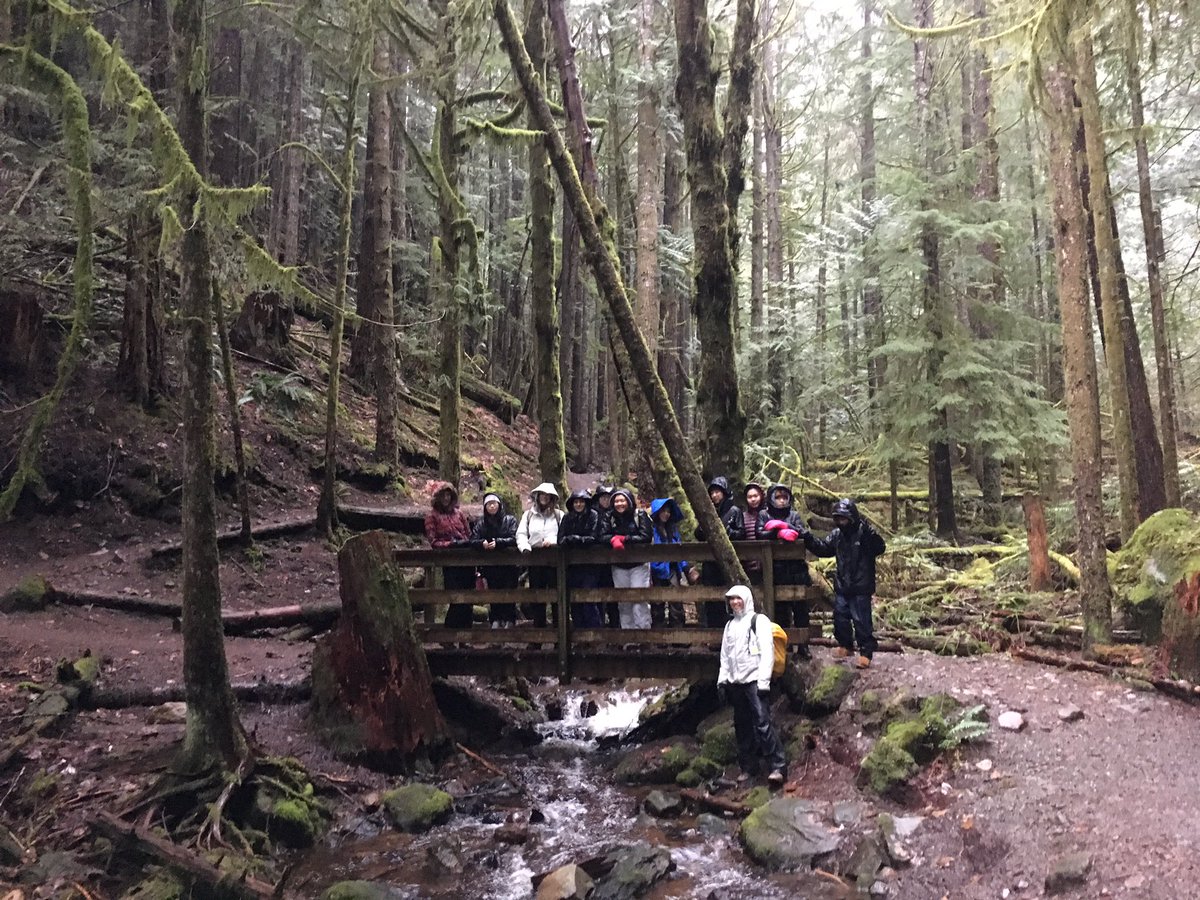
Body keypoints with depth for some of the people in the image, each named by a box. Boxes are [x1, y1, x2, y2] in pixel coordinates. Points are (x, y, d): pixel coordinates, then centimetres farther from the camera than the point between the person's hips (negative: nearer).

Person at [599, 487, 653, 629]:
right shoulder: (610, 517, 5)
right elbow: (603, 536, -6)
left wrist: (623, 539, -14)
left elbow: (646, 537, -14)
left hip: (639, 564, -3)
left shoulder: (640, 515, -4)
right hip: (619, 566, 3)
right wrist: (614, 540, -26)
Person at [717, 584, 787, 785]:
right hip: (736, 683, 7)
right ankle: (749, 767, 18)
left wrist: (764, 681, -16)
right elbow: (725, 655, 21)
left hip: (754, 681, -7)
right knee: (742, 727, 10)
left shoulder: (759, 621, -3)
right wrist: (722, 679, 12)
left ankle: (778, 767, -13)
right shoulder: (730, 625, 18)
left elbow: (767, 652, -10)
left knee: (763, 723, -15)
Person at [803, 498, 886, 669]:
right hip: (841, 586, 7)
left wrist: (869, 533, -41)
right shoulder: (837, 534, 4)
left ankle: (865, 652, 10)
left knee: (861, 620, -1)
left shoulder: (864, 532, -15)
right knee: (840, 616, 15)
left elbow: (879, 548, -27)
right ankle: (845, 645, 33)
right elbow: (824, 548, 14)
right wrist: (809, 539, 0)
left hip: (860, 586, -7)